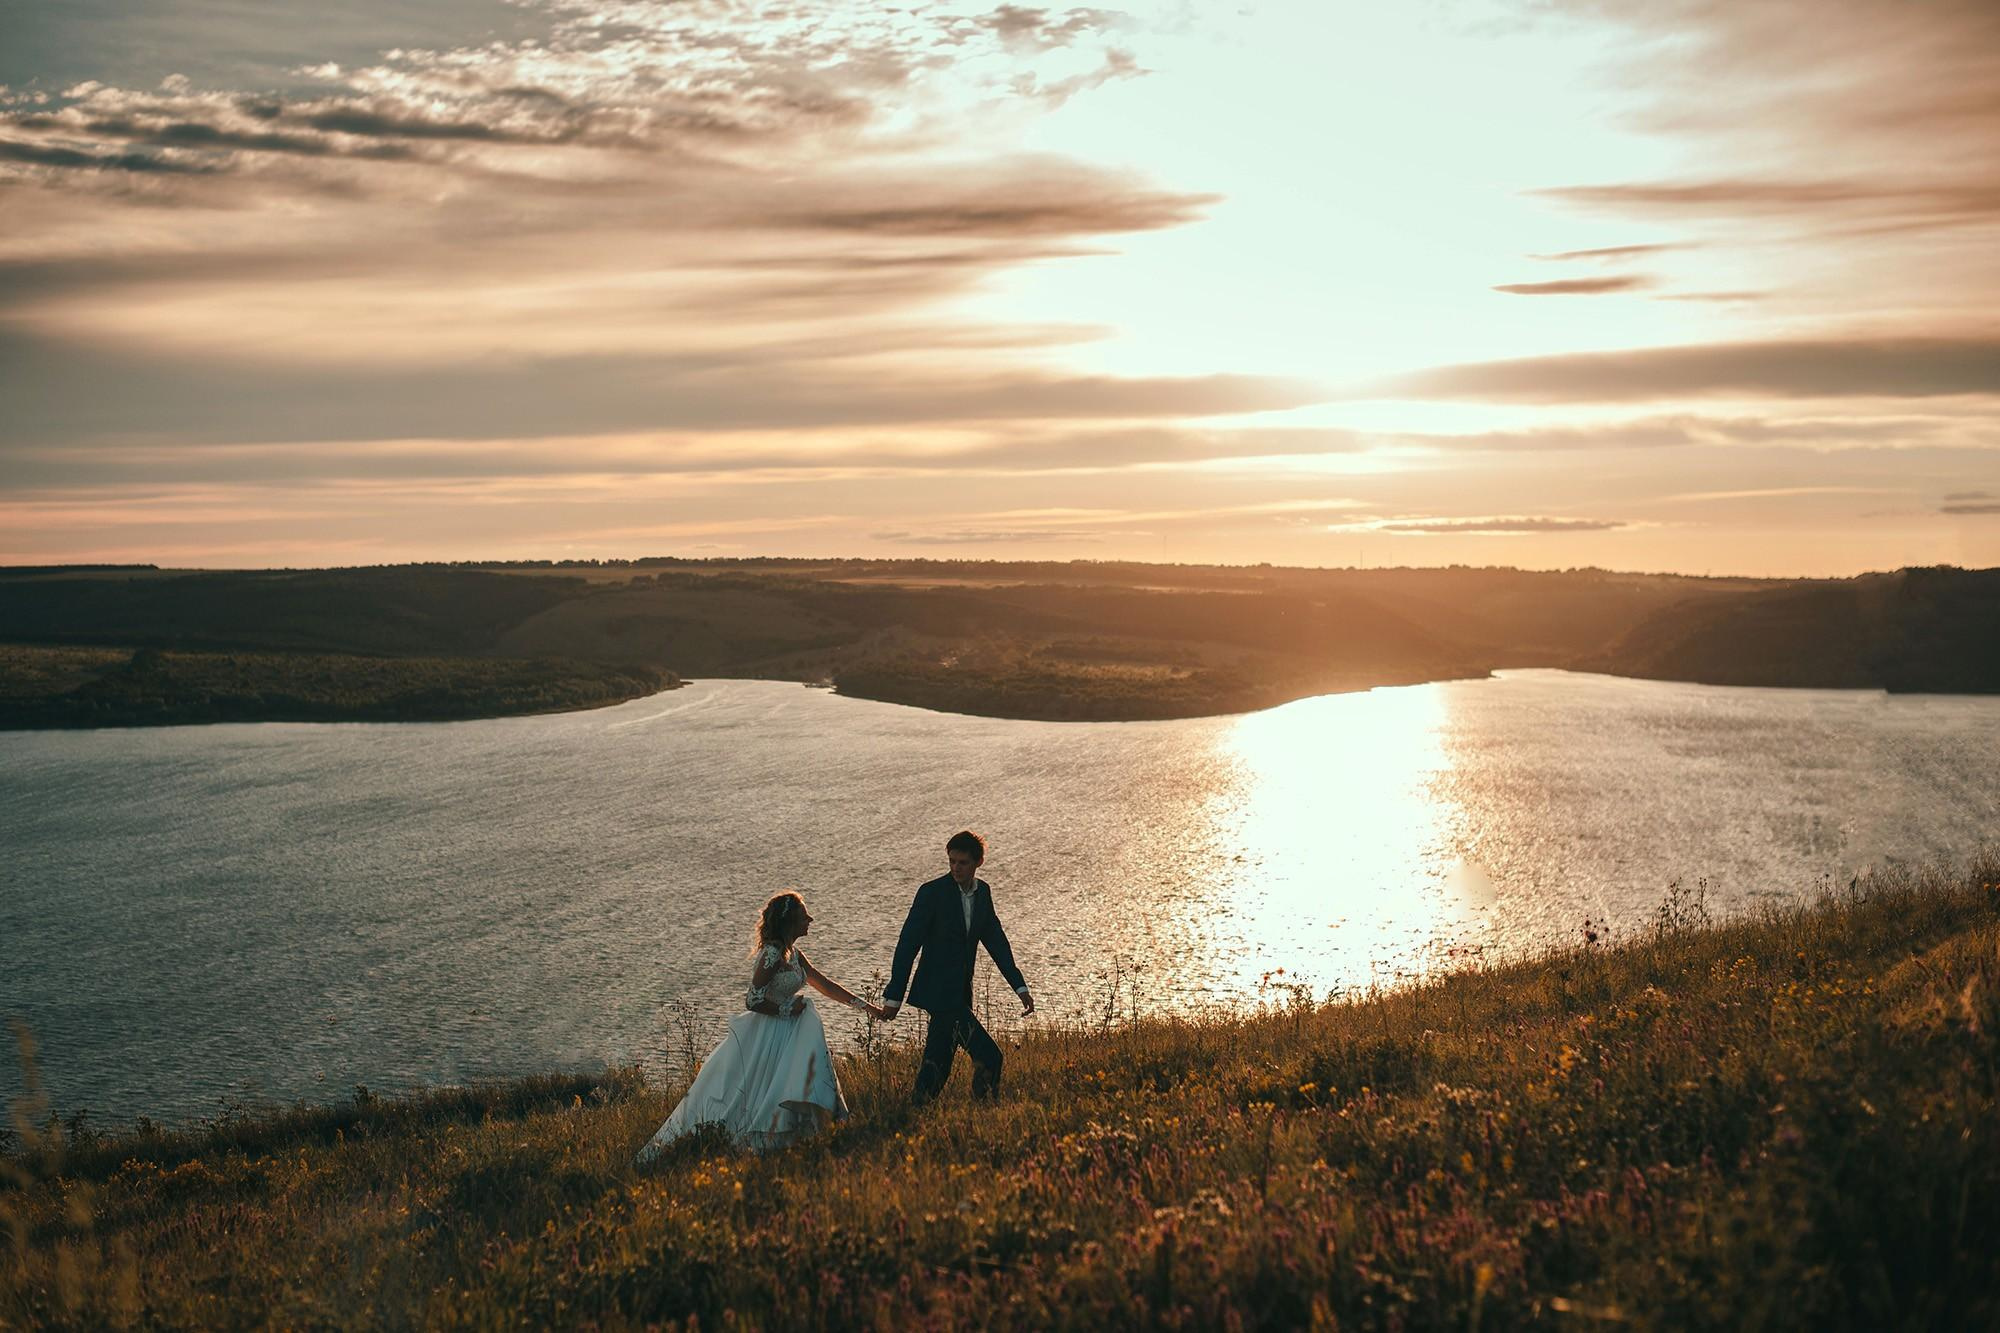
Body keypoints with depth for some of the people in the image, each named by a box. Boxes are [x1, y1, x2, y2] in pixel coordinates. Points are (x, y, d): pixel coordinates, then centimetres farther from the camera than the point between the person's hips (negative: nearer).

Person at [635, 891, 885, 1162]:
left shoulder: (792, 954, 12)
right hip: (763, 1037, -9)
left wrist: (865, 1006, 16)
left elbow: (825, 985, 18)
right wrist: (786, 1009, -11)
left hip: (783, 1035, 9)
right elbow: (754, 1001, -22)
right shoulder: (773, 954, -19)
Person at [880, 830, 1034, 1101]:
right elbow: (908, 945, -12)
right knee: (988, 1056, -13)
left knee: (938, 1065, 10)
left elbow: (996, 941, 15)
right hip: (938, 991, -7)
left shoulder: (983, 891, 8)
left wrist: (1020, 987, 10)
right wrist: (894, 996, -13)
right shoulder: (932, 892, -13)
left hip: (959, 993, 7)